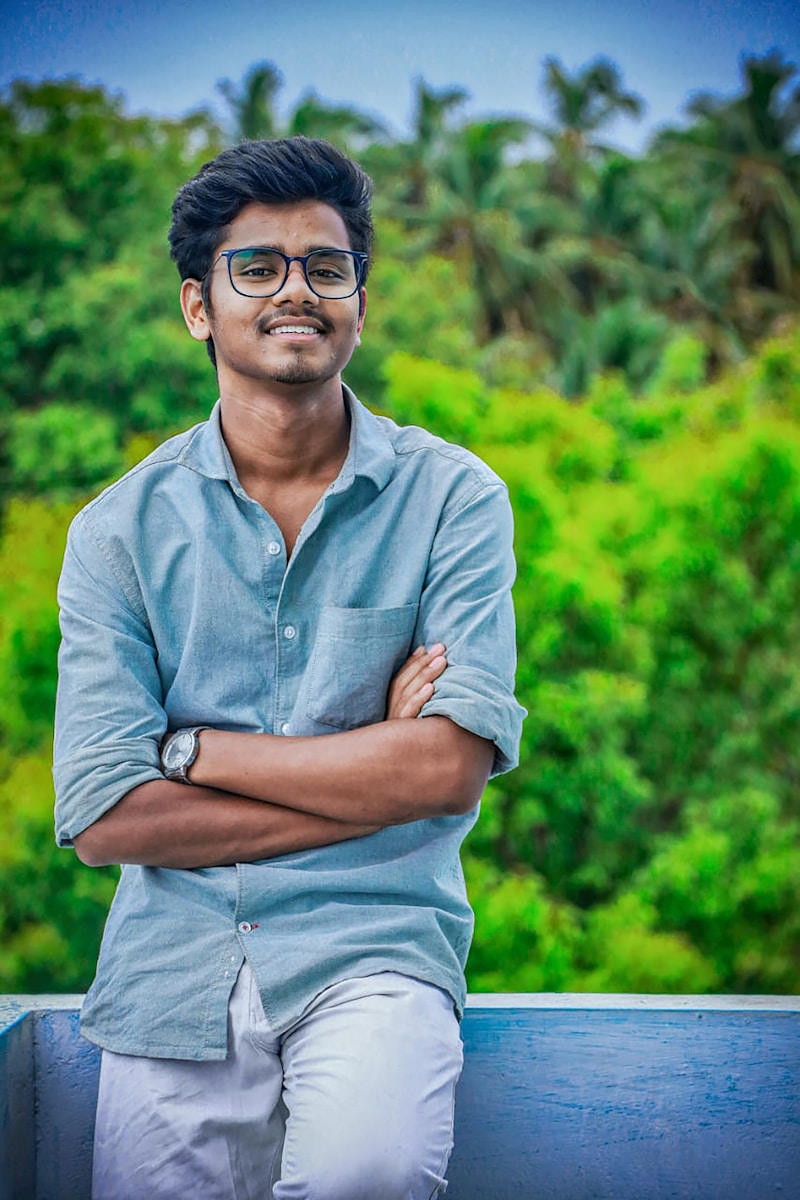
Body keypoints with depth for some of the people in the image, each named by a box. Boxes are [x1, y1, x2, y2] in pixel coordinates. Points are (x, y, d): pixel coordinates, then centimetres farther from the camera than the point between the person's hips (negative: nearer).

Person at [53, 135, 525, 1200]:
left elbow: (453, 766, -8)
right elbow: (105, 819, -4)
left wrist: (193, 748, -6)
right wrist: (373, 770, -7)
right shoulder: (122, 529, 4)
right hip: (173, 973, 2)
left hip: (374, 949, -2)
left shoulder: (452, 497, 2)